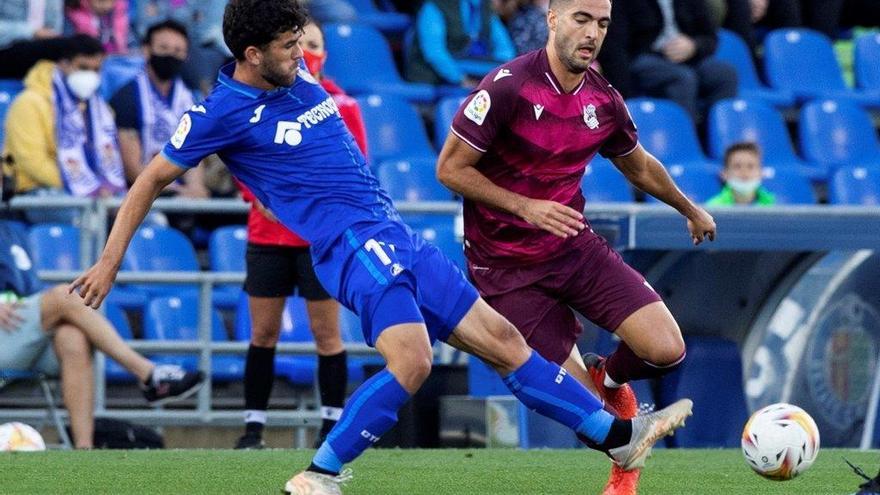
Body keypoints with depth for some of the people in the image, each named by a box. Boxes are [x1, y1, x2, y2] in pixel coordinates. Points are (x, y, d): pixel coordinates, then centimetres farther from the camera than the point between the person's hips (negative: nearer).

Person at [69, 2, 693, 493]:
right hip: (353, 244, -8)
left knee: (501, 337, 6)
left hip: (397, 239, 8)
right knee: (411, 361, -29)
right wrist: (110, 262, 0)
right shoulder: (224, 112, -8)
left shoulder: (301, 79, 12)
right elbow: (152, 180, 0)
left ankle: (620, 435, 9)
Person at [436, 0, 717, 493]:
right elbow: (450, 168, -14)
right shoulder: (507, 88, -19)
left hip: (575, 246, 5)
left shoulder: (604, 101, -2)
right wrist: (524, 206, -24)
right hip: (507, 267, -5)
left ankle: (612, 378, 23)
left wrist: (691, 210, 33)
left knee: (666, 350, -13)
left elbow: (640, 167, 19)